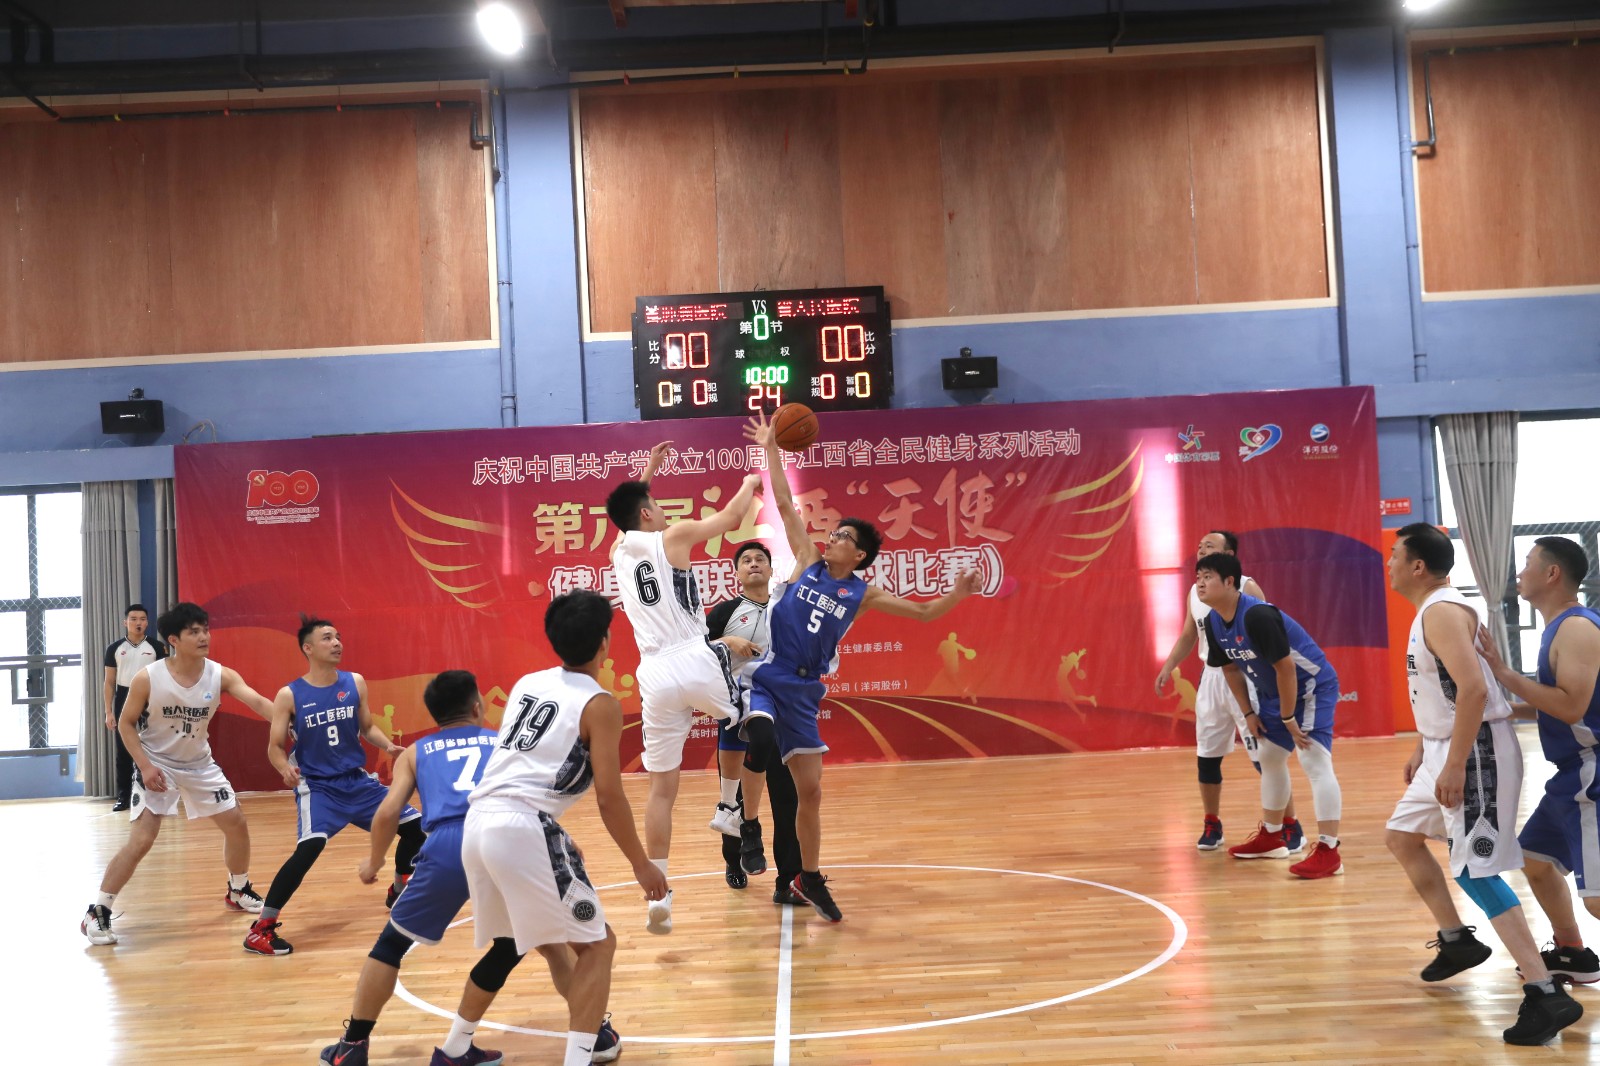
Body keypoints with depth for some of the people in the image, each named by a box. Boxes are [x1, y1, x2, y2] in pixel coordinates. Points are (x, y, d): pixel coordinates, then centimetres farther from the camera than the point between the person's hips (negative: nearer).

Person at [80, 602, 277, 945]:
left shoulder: (220, 675, -15)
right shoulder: (147, 678, -22)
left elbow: (258, 702, -29)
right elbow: (126, 724, -10)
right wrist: (145, 765, -21)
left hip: (199, 764, 5)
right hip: (156, 765, -4)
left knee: (236, 824, 7)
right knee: (141, 841, -15)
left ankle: (238, 891, 31)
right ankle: (97, 913, -4)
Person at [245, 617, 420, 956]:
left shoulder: (355, 683, 0)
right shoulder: (289, 695, -10)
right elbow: (275, 746, -6)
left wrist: (388, 745, -9)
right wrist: (285, 768, -27)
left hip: (358, 780, 5)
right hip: (316, 786, -5)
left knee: (416, 825, 6)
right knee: (310, 847, -30)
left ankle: (399, 890, 35)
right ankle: (261, 927, -19)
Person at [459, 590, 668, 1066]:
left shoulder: (526, 683, 18)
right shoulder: (599, 703, -2)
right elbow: (609, 796, -5)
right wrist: (642, 865, 5)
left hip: (478, 823, 8)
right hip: (523, 830, -8)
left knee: (510, 944, 28)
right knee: (596, 945, 6)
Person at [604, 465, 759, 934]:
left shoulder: (618, 551, 15)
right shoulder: (674, 536, 1)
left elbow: (629, 519, 39)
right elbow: (733, 515, 12)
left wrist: (645, 472, 46)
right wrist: (751, 482, 31)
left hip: (656, 674, 4)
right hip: (698, 660, -4)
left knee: (661, 787, 7)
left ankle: (658, 893, 4)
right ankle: (732, 812, 18)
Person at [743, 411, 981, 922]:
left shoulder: (864, 594, 7)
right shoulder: (808, 561, 4)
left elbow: (925, 612, 9)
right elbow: (785, 505, 4)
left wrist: (958, 592, -9)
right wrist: (772, 450, 3)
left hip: (802, 689, 2)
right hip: (763, 674, -2)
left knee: (810, 789, 7)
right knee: (760, 732, -39)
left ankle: (809, 879, 21)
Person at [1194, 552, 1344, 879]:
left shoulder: (1257, 615, -30)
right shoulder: (1213, 622, -3)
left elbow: (1285, 667, -28)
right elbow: (1231, 669, 11)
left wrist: (1289, 718, -22)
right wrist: (1248, 713, 8)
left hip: (1313, 686, -10)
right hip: (1274, 692, 10)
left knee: (1314, 760, -18)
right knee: (1269, 757, 19)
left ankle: (1328, 852, -21)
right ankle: (1271, 836, 35)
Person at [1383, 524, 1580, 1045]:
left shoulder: (1442, 611, -19)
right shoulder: (1429, 610, 13)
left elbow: (1474, 689, -29)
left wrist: (1454, 766, -29)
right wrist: (1422, 749, 26)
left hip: (1475, 751, -11)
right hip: (1446, 748, 11)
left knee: (1474, 870, -12)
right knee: (1401, 836, 21)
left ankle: (1548, 996, -11)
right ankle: (1457, 939, 31)